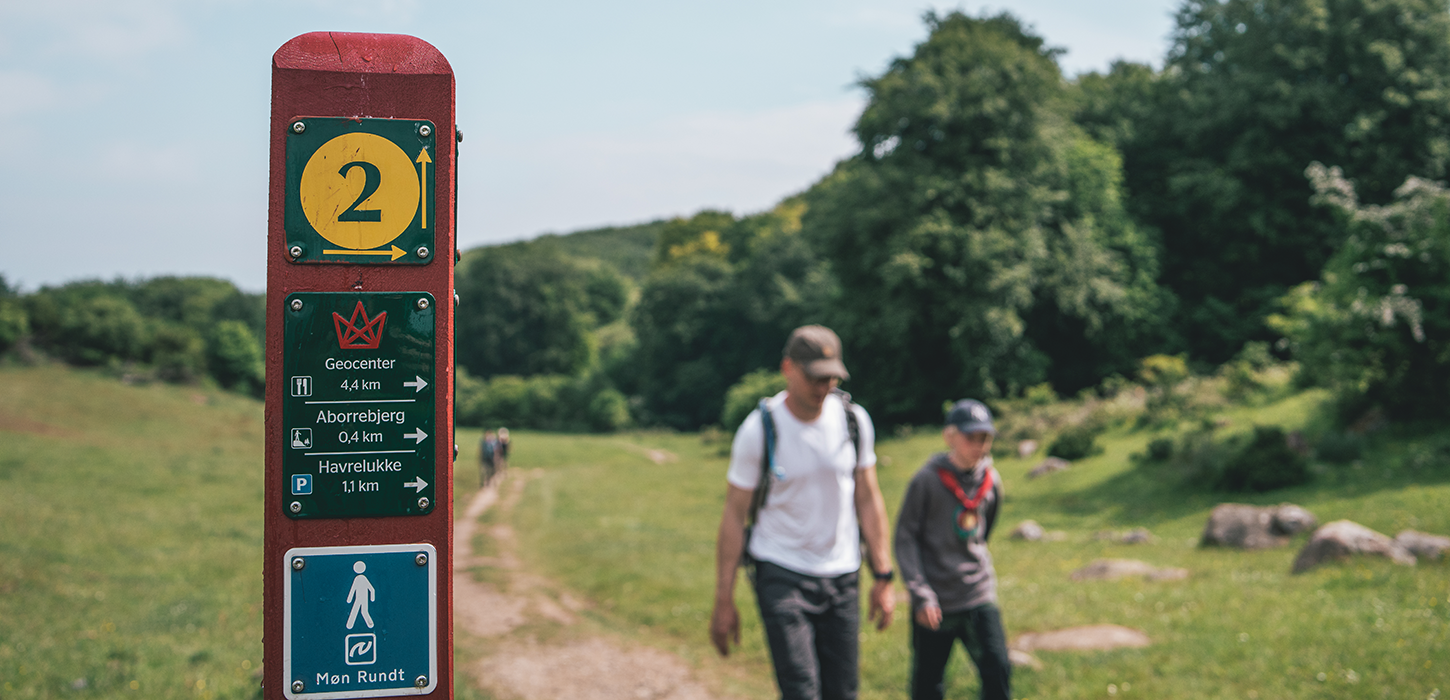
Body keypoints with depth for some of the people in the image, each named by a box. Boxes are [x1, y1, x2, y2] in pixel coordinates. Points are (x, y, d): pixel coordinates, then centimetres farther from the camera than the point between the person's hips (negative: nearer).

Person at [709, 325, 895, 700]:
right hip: (781, 574, -4)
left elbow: (868, 499, 8)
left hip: (842, 576, 4)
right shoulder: (758, 429, -11)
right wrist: (724, 601, -6)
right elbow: (734, 515, -6)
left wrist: (882, 577, 6)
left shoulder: (854, 419, -1)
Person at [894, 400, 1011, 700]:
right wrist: (920, 593, -14)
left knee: (997, 670, -8)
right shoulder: (927, 480, -11)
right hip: (935, 602, -3)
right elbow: (905, 537, -9)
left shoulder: (991, 481, 3)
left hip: (979, 597, 3)